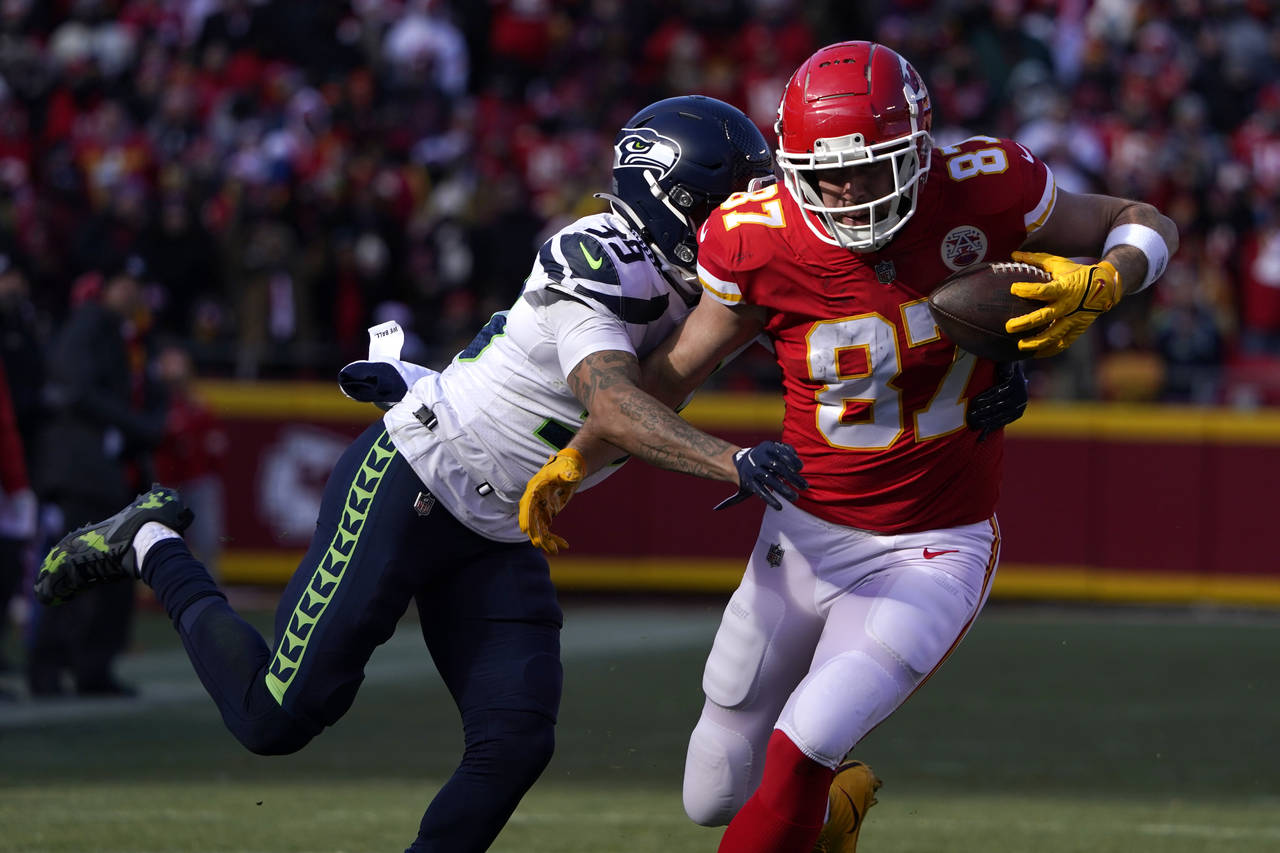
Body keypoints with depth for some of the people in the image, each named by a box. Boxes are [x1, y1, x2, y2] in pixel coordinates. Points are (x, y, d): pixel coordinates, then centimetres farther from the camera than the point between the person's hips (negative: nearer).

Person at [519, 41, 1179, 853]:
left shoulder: (981, 193, -17)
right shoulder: (762, 241, -14)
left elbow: (1146, 226, -2)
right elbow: (670, 374, 0)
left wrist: (1099, 285, -24)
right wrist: (571, 461, -13)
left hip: (934, 555, -3)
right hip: (806, 535, 3)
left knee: (798, 757, -23)